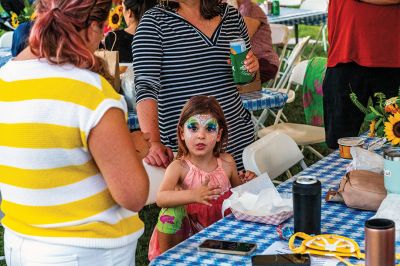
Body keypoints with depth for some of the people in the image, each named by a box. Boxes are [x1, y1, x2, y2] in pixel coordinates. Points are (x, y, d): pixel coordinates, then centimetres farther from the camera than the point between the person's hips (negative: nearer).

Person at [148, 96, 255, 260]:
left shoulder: (226, 162, -3)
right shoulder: (179, 167, -14)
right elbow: (161, 198, -31)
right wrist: (193, 195, -47)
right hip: (187, 233, -3)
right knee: (171, 212, -28)